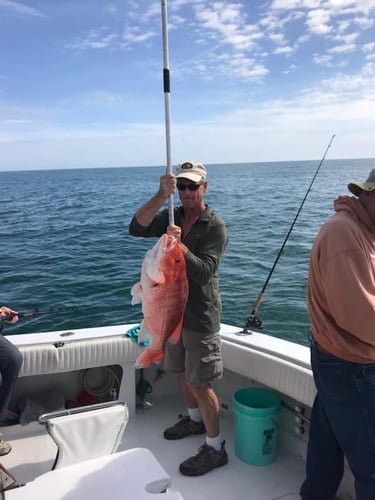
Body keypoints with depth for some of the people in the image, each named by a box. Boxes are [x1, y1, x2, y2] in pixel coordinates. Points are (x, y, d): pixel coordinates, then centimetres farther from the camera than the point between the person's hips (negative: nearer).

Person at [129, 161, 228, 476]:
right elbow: (136, 228, -16)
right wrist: (161, 195, -28)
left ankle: (215, 448, 16)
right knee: (182, 372, 21)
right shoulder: (171, 216, 3)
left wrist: (179, 246, -34)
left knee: (200, 383, -1)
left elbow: (205, 272, -21)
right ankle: (194, 419, 45)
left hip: (200, 316, -6)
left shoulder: (215, 225, -12)